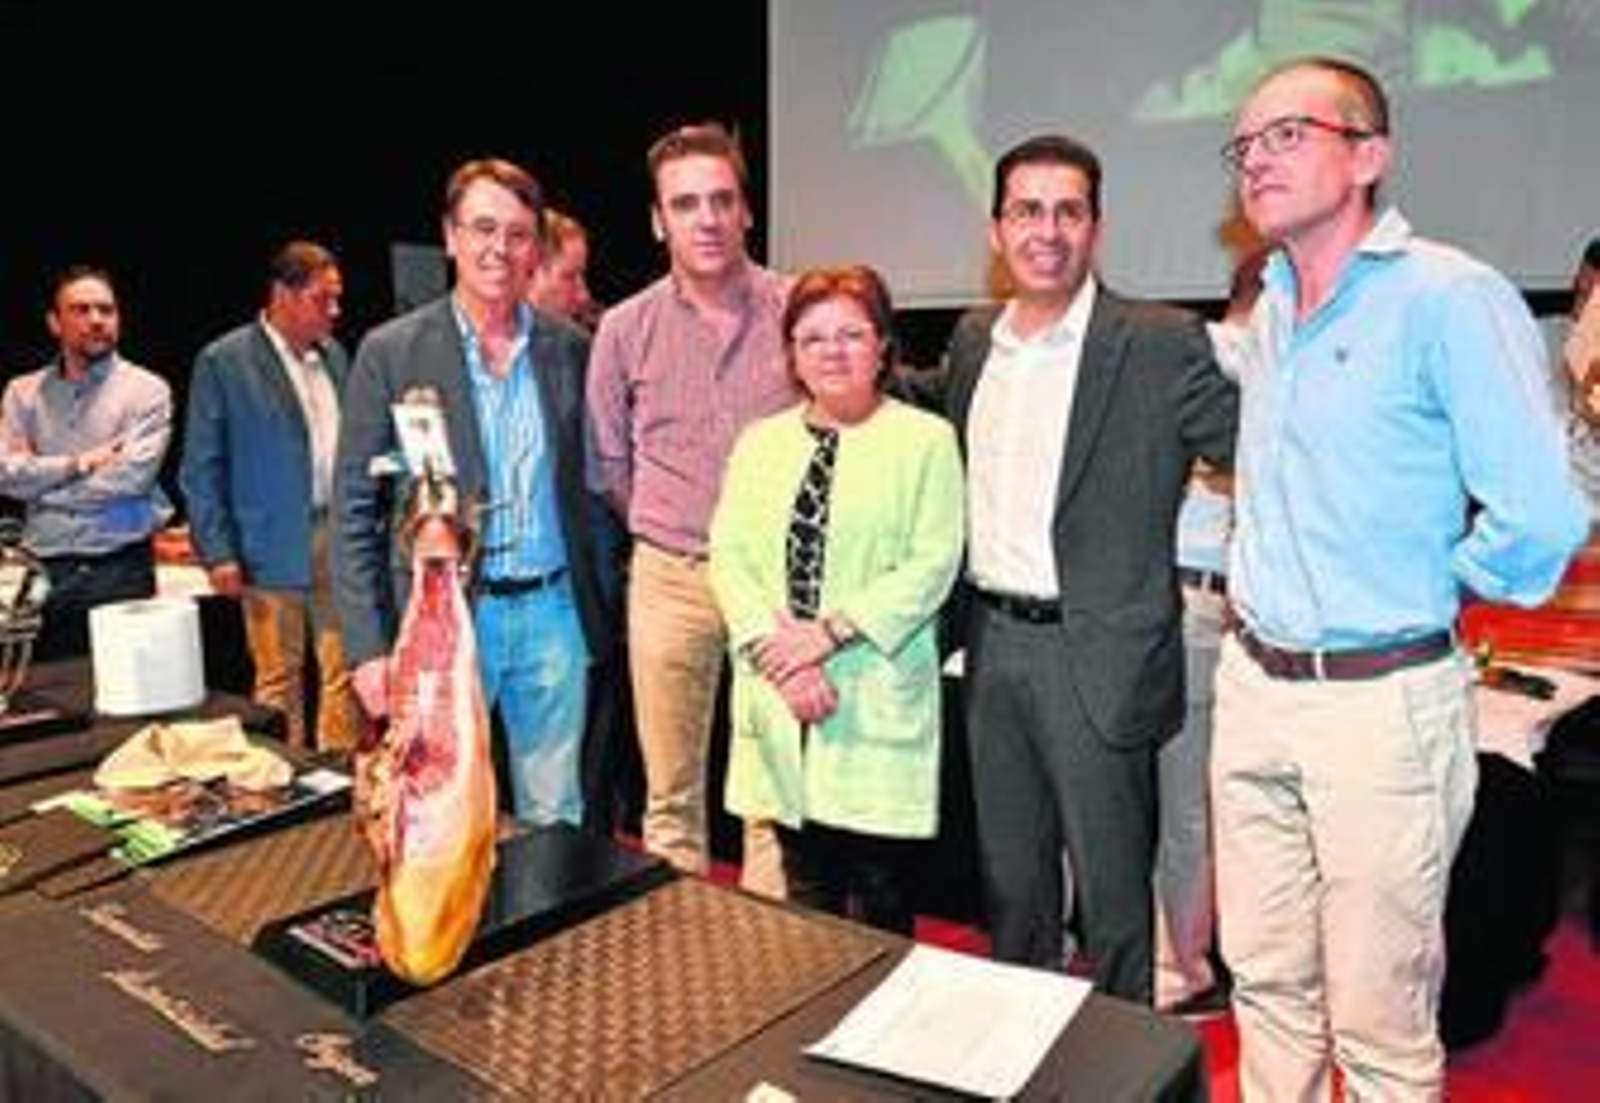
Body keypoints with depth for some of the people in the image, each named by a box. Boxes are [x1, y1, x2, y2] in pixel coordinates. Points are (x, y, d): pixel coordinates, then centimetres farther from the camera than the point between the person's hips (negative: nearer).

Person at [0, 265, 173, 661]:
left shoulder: (147, 389, 0)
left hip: (121, 571, -3)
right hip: (45, 573, 3)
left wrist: (42, 487, -4)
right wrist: (80, 463, -9)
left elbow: (134, 475, -13)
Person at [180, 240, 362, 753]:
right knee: (279, 680, 4)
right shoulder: (222, 361, -4)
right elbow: (201, 468, -4)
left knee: (344, 671, 7)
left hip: (340, 538, 5)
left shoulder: (334, 354, 12)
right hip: (274, 548, -5)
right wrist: (217, 552, -9)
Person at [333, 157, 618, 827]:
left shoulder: (570, 349, 6)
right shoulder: (391, 352, -2)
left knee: (555, 816, 12)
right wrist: (368, 648, -8)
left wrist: (601, 606, 7)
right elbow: (354, 510, -2)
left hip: (553, 613, 3)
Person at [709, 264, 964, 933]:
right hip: (780, 694, 4)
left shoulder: (925, 439, 0)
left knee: (881, 902, 5)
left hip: (878, 698, -3)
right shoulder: (759, 441, 12)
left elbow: (932, 563, -8)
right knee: (805, 889, 14)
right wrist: (774, 647, -10)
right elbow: (728, 553, 4)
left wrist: (829, 631, -15)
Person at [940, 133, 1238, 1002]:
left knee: (1111, 887, 8)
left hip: (1095, 657, -5)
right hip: (990, 645, 6)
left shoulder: (1160, 344, -10)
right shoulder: (973, 339, 8)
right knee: (1008, 879, 20)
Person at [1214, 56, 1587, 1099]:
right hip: (1253, 688, 7)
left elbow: (1538, 523, -18)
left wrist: (1425, 590, -3)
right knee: (1267, 984, 19)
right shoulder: (1272, 311, 11)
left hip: (1382, 701, -7)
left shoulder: (1452, 297, -13)